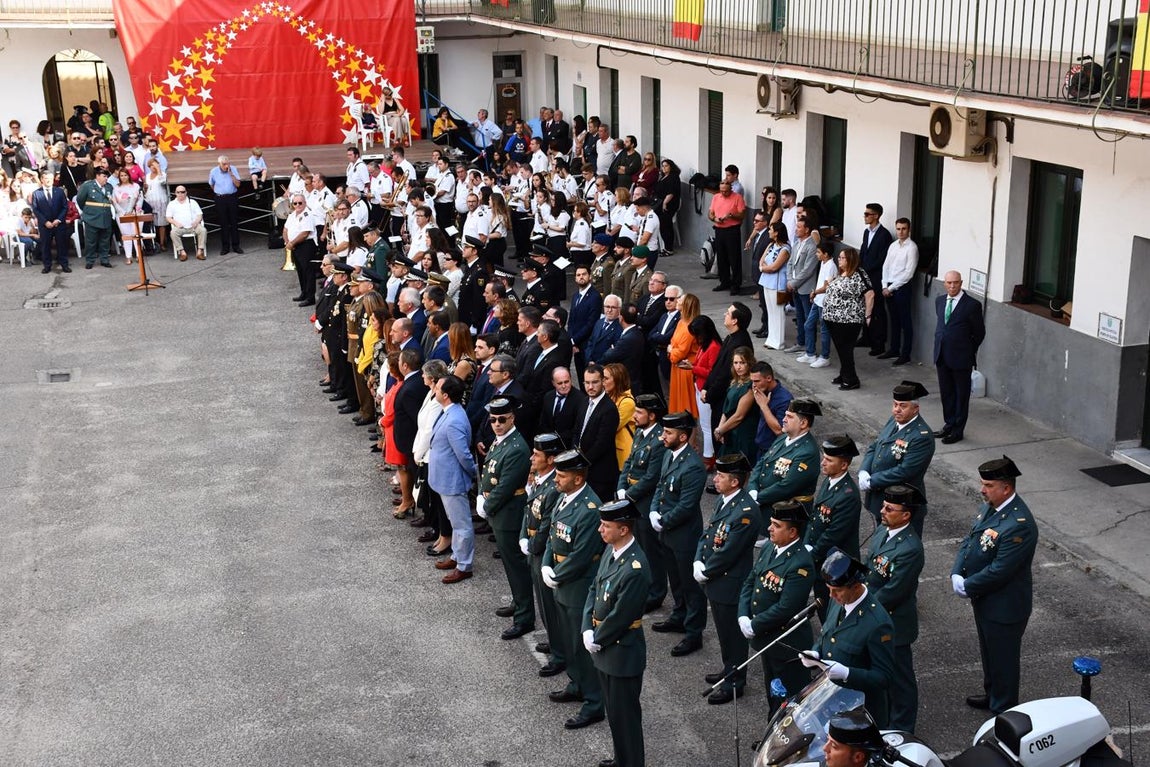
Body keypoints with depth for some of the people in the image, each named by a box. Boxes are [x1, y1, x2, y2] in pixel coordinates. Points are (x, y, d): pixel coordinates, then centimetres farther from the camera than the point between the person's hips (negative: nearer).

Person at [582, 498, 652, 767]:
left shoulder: (635, 569, -29)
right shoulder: (611, 550, -1)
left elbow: (619, 616, -24)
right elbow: (595, 589, 8)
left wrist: (596, 640, -10)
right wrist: (587, 630, -3)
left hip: (622, 652, -9)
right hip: (604, 647, 9)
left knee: (624, 714, 7)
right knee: (613, 710, 24)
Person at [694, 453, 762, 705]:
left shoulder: (746, 512, -27)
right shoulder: (723, 500, 3)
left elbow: (727, 553, -25)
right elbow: (708, 533, 10)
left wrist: (705, 572, -13)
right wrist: (698, 562, -3)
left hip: (730, 586, -9)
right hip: (715, 582, 9)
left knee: (733, 635, 8)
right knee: (723, 631, 24)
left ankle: (734, 683, 23)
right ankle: (729, 669, 43)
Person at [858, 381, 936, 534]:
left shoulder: (922, 436, -23)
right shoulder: (893, 421, 3)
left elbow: (904, 471, -27)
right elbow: (873, 447, 10)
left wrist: (871, 482, -20)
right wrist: (863, 472, -8)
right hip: (879, 500, 8)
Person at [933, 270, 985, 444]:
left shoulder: (972, 305, -12)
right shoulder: (939, 301, 6)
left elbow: (979, 332, -4)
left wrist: (968, 350, 2)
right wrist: (938, 348, 12)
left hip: (961, 358, -6)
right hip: (942, 356, 6)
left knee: (961, 395, 6)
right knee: (946, 393, 15)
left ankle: (958, 430, 14)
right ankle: (949, 425, 29)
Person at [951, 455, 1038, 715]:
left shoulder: (1019, 525, -31)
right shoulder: (990, 506, -2)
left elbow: (999, 570, -29)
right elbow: (969, 540, 7)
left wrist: (967, 587, -18)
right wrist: (957, 575, -7)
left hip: (1004, 606, -9)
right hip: (983, 599, 9)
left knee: (1003, 659, 11)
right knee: (989, 652, 27)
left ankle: (1003, 712, 28)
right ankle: (992, 695, 48)